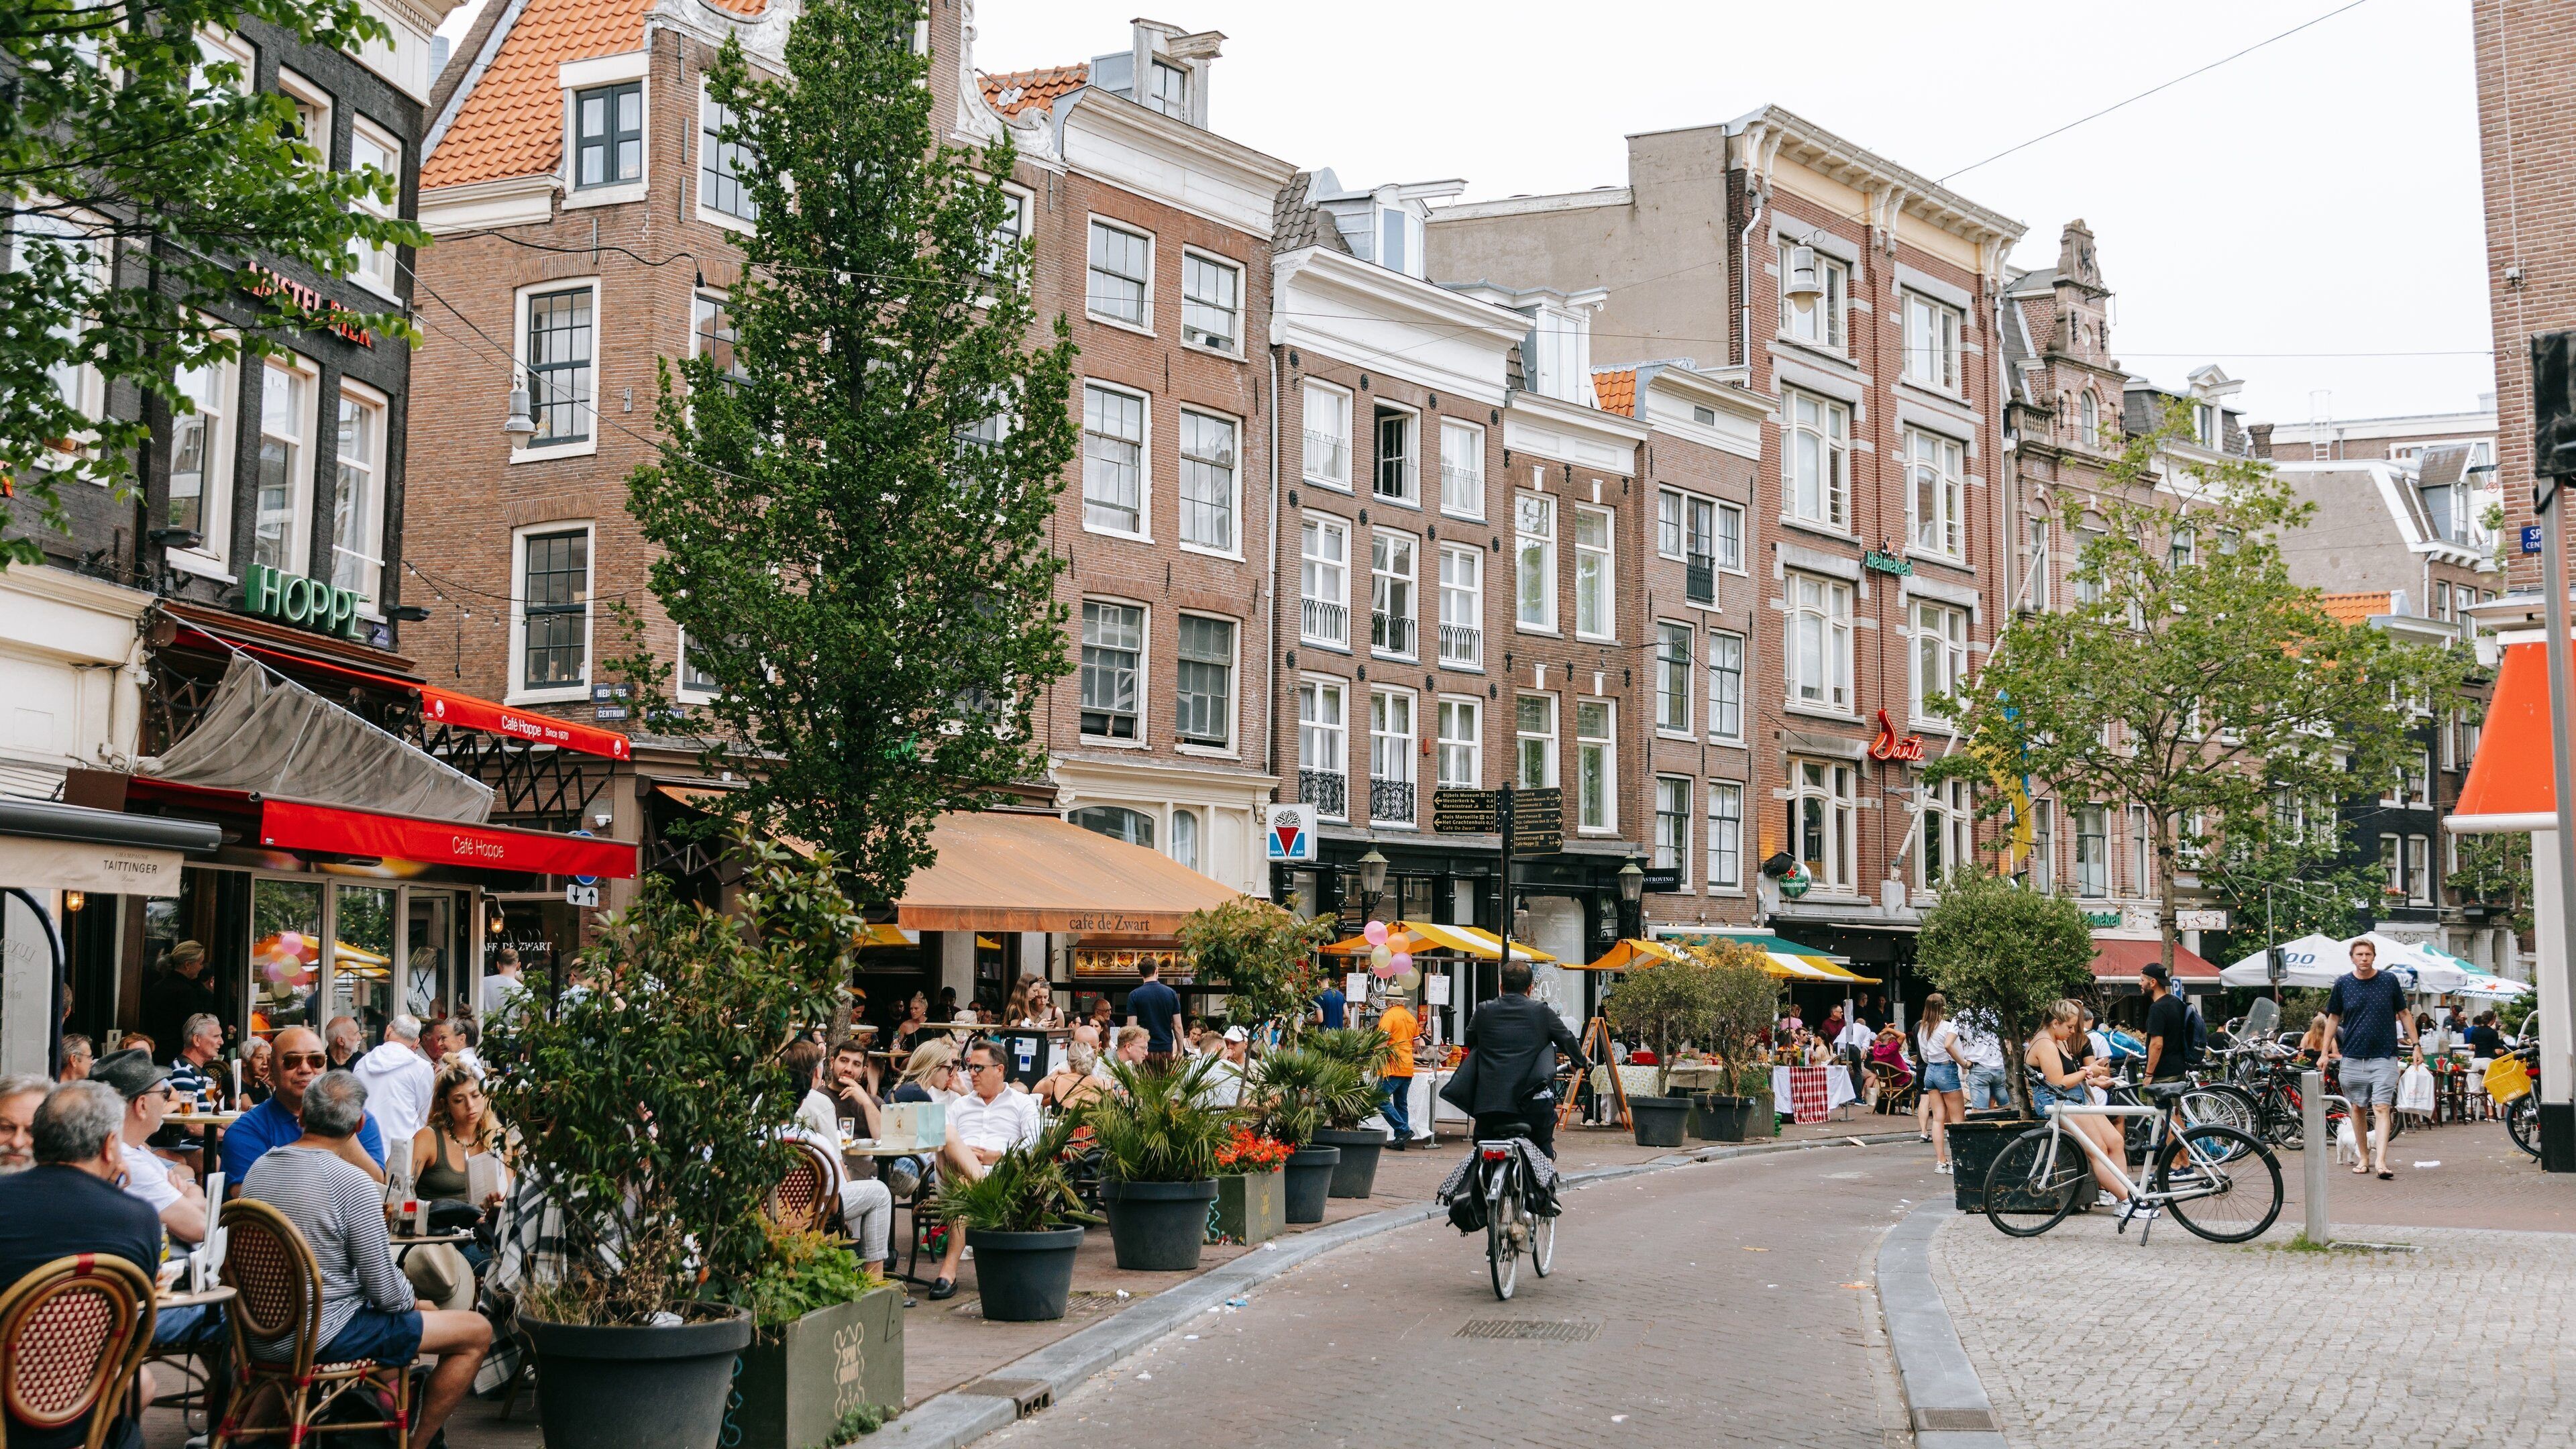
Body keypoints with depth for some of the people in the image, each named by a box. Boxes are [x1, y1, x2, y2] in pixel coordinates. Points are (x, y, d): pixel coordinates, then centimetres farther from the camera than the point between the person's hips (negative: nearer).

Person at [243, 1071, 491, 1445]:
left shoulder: (258, 1170, 3)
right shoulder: (353, 1184, -20)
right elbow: (385, 1291, -18)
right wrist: (415, 1302, 5)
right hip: (324, 1337, -9)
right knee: (476, 1332, 0)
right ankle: (417, 1441, 8)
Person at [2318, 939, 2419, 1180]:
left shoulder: (2389, 981, 1)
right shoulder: (2342, 984, 3)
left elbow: (2403, 1014, 10)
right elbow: (2333, 1018, 11)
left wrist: (2416, 1045, 7)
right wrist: (2325, 1053, 8)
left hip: (2384, 1056, -2)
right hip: (2352, 1057, 2)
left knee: (2382, 1108, -11)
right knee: (2357, 1108, 8)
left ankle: (2380, 1162, -18)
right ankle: (2364, 1158, 20)